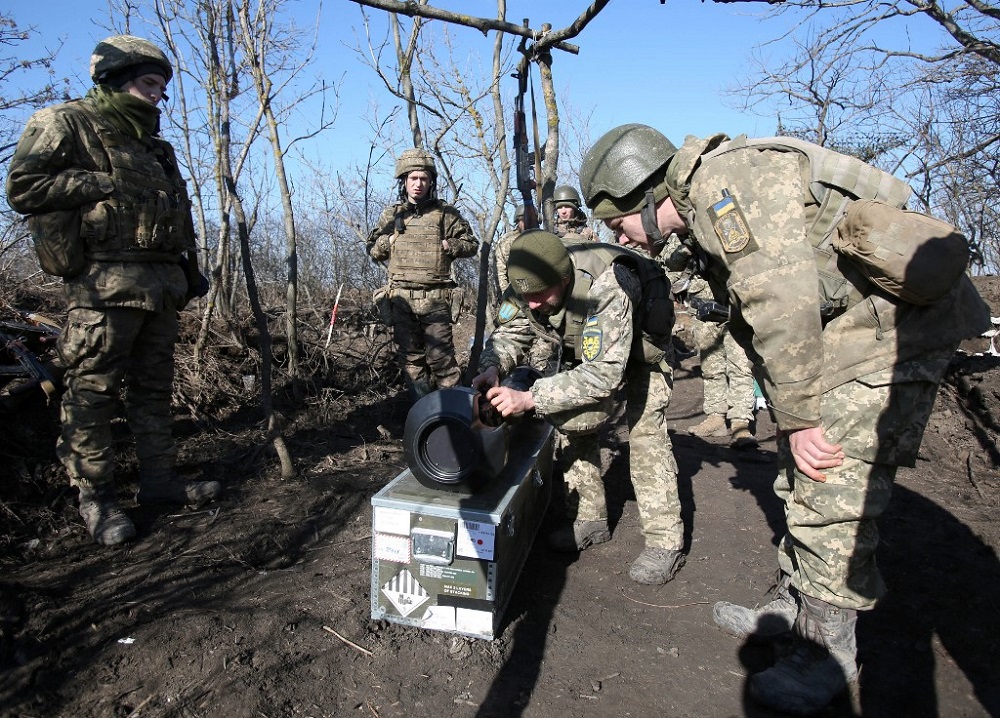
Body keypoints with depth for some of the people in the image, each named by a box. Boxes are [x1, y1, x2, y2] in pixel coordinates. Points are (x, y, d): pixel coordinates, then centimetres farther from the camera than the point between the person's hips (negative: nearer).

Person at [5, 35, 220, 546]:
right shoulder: (67, 124, 2)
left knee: (154, 388, 10)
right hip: (104, 285, -7)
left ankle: (160, 480, 18)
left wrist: (191, 271, 20)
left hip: (160, 285, 7)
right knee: (92, 391, -3)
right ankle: (95, 497, 7)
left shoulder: (153, 145, 24)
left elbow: (179, 214, 26)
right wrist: (103, 184, -12)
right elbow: (23, 188, -9)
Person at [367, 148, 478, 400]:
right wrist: (388, 241, -2)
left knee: (440, 357, -5)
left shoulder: (445, 213, 5)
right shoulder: (391, 214, 12)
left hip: (435, 297, -3)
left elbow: (472, 244, 10)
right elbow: (372, 250, 18)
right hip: (401, 296, 3)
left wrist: (448, 245, -7)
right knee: (410, 357, 8)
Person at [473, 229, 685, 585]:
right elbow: (508, 332, -14)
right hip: (586, 347, 6)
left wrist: (530, 398, -52)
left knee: (645, 430, -15)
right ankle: (589, 519, 15)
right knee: (575, 419, 1)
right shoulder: (528, 284, -26)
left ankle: (665, 543, -6)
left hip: (641, 340, -6)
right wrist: (492, 367, -38)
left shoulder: (605, 287, -45)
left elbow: (604, 372, -47)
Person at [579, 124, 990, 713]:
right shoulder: (703, 211, 11)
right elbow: (757, 313, 12)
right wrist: (789, 415, 10)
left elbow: (782, 304, -27)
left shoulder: (728, 180, -20)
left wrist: (798, 418, -20)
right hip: (842, 329, 10)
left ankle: (828, 652, 7)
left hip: (896, 327, -10)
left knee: (832, 492, -9)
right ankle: (795, 605, 29)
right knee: (801, 482, 14)